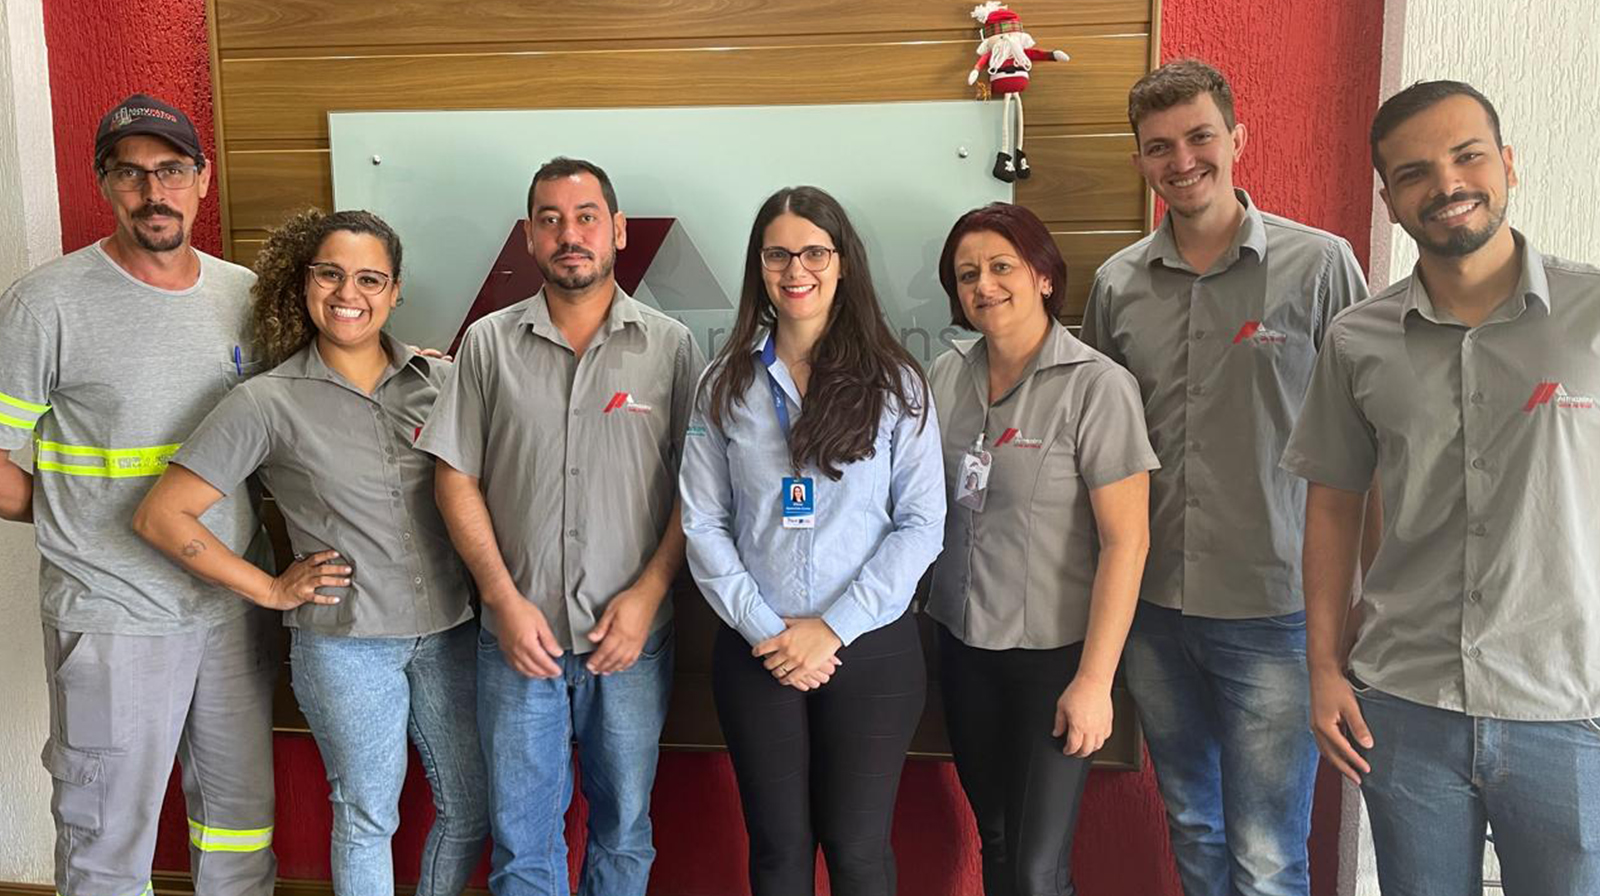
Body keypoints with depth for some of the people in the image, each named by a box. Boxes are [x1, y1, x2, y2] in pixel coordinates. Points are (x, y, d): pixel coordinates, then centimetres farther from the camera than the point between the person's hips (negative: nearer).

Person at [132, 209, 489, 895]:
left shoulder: (440, 379, 1)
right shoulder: (269, 402, -6)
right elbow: (160, 516, -5)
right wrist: (271, 590, -5)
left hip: (450, 631, 3)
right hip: (345, 643, -3)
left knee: (471, 812, 12)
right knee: (368, 819, 12)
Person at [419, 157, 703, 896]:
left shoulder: (670, 346, -1)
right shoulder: (488, 344, 2)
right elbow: (457, 480, 2)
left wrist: (648, 593, -10)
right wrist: (504, 599, -6)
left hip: (632, 636, 0)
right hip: (519, 636, 1)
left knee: (624, 830, 15)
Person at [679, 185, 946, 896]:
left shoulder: (895, 382, -1)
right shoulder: (726, 385, 3)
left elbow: (922, 523, -5)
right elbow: (703, 524, 0)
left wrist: (835, 628, -12)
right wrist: (763, 628, -10)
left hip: (872, 649, -1)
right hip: (756, 652, 2)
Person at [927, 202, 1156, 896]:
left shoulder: (1096, 387, -14)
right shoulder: (948, 376, 1)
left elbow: (1126, 541, -16)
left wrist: (1094, 680, -17)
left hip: (1055, 651, -5)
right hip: (965, 643, 5)